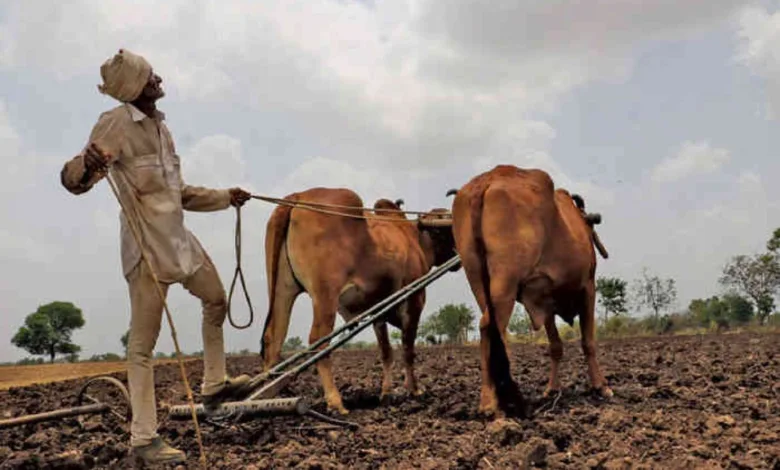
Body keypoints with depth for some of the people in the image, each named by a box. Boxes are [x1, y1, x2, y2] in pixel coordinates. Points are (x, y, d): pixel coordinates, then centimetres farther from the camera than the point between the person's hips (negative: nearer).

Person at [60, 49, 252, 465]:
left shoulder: (160, 126, 14)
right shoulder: (116, 124, -11)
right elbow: (71, 180, -18)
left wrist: (226, 197, 25)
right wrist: (87, 166, -39)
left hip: (180, 238, 9)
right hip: (147, 244, -9)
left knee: (216, 301, 21)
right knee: (143, 341, -4)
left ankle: (213, 385, 38)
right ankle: (144, 438, 3)